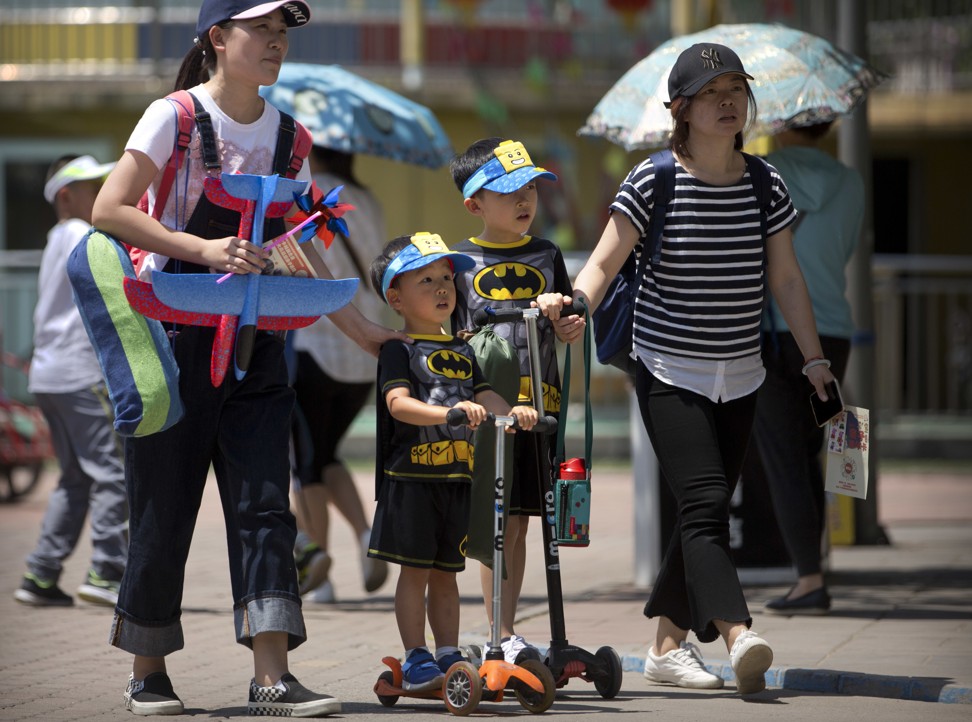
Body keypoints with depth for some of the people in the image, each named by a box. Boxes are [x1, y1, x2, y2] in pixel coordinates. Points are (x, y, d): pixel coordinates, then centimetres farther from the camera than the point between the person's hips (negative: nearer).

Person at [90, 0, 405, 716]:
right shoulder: (175, 118, -6)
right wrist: (203, 248, -24)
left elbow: (298, 250, 17)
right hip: (175, 334, -5)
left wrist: (359, 327, 14)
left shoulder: (286, 135, 10)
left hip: (254, 343, 5)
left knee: (265, 503, -6)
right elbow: (109, 210, -14)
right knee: (164, 509, 1)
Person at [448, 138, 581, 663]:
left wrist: (569, 323, -7)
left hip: (537, 404, 3)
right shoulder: (461, 261, 4)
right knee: (499, 522, -5)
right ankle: (501, 636, -2)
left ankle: (503, 634, 10)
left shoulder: (546, 257, 13)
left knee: (517, 521, 5)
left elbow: (568, 330, 15)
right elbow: (448, 335, 5)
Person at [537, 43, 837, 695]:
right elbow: (606, 261, -6)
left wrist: (815, 359, 8)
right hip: (670, 372, -5)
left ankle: (668, 645, 20)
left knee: (707, 512, 7)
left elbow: (786, 280, 9)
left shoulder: (765, 186, 4)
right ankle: (738, 637, -33)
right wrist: (576, 302, -26)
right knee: (704, 502, -19)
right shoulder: (653, 182, -7)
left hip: (739, 377, 5)